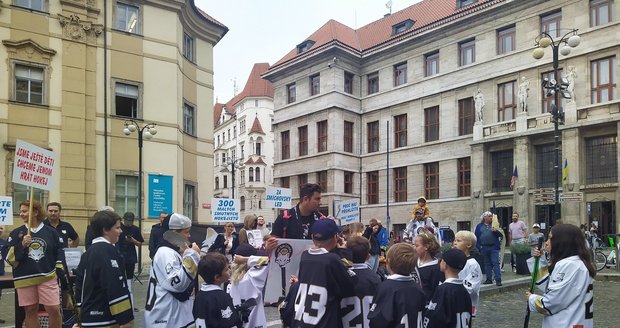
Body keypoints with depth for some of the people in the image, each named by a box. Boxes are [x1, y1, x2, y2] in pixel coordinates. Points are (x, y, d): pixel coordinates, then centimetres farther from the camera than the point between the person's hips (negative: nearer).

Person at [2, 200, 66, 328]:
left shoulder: (51, 232, 4)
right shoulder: (16, 233, 4)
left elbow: (59, 254, 8)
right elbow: (8, 257, 0)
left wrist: (61, 272, 3)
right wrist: (21, 245, -16)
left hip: (48, 277, -1)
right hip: (24, 279, 1)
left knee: (54, 309, -5)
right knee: (31, 311, 10)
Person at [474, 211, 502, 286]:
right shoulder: (479, 226, 7)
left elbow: (500, 234, 3)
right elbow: (476, 237, 5)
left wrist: (495, 231, -17)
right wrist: (478, 246, -2)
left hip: (494, 247, -2)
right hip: (484, 248, 2)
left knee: (495, 263, -7)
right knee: (487, 264, 10)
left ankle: (498, 280, -7)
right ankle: (489, 279, 18)